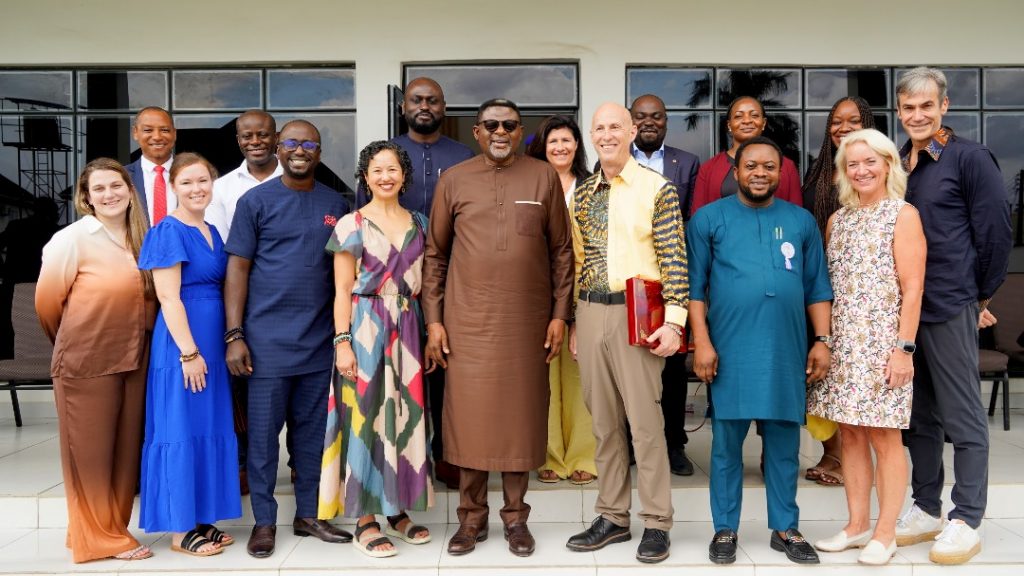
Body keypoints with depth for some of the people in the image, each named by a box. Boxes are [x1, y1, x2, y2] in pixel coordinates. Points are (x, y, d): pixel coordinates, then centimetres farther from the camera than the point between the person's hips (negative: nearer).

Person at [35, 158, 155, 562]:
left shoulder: (142, 239, 7)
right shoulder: (73, 238, -9)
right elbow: (47, 300, -3)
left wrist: (130, 339, 14)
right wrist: (73, 342, 9)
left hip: (135, 359, 5)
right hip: (86, 361, -5)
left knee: (125, 449, 12)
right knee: (90, 452, 5)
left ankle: (113, 529, 26)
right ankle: (99, 538, 17)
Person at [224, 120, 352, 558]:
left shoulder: (336, 205, 9)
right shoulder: (256, 201, 0)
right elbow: (237, 269, -2)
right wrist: (234, 335, -9)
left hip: (320, 340, 3)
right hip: (268, 339, -3)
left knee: (313, 432, 10)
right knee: (263, 433, 4)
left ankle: (308, 515, 23)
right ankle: (264, 521, 17)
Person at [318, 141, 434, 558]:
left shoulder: (418, 223, 10)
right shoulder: (352, 224, -2)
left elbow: (422, 281, 14)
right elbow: (342, 291, -5)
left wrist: (429, 330, 6)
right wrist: (342, 342, -12)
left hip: (407, 329, 4)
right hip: (366, 329, -4)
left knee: (406, 415, 8)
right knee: (366, 418, 0)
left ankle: (398, 509, 21)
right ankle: (364, 521, 9)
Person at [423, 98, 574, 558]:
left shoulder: (543, 177, 4)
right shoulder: (453, 180, 4)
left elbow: (561, 250, 6)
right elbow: (435, 254, 6)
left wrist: (560, 313, 0)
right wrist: (433, 320, 1)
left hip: (527, 319, 0)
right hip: (467, 319, 0)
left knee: (521, 415, 6)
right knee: (469, 416, 4)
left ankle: (516, 517, 20)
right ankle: (472, 518, 18)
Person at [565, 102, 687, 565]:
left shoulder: (657, 188, -3)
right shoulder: (582, 194, 13)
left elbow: (674, 259, -7)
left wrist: (673, 319, -15)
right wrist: (573, 322, 15)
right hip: (589, 314, 5)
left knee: (644, 420, -1)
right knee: (604, 421, 11)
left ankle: (656, 523, 11)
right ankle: (612, 517, 22)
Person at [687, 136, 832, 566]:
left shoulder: (801, 221, 10)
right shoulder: (709, 218, 2)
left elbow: (818, 288, 11)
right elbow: (695, 286, -1)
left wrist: (823, 341, 4)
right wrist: (702, 342, -8)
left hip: (787, 350, 2)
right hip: (730, 350, -2)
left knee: (784, 443, 10)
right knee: (727, 442, 5)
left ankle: (785, 528, 22)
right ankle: (725, 529, 17)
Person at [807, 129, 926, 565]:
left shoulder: (903, 215, -3)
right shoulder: (837, 219, 12)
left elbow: (912, 288, -8)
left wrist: (904, 349, -13)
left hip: (881, 343, -5)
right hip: (841, 343, 5)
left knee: (883, 436, 0)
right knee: (850, 433, 8)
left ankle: (885, 534, 10)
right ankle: (857, 526, 19)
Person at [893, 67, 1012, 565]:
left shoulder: (969, 158, -6)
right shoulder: (896, 162, 11)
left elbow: (996, 234, -5)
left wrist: (979, 296, 0)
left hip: (950, 309, -6)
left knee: (963, 417, 1)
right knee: (918, 415, 13)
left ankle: (966, 521, 10)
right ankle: (926, 509, 25)